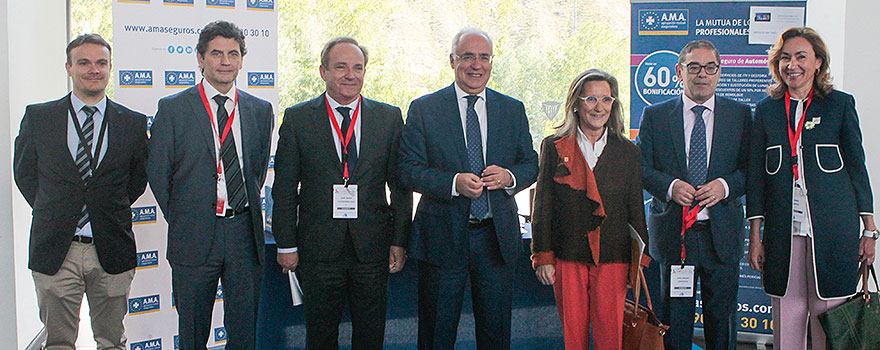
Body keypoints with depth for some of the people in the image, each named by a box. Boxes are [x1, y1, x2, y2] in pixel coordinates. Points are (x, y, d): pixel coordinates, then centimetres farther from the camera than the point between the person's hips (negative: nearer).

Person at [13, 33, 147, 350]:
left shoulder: (133, 123, 3)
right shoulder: (37, 117, 2)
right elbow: (23, 172, 11)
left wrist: (111, 211, 6)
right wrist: (52, 213, 6)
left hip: (112, 252, 0)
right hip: (55, 252, 0)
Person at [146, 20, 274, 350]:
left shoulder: (260, 110, 8)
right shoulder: (172, 108, -1)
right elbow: (157, 171, 2)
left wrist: (246, 210, 9)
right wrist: (180, 220, 3)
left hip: (245, 232, 2)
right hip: (194, 236, -2)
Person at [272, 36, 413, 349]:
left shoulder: (389, 117, 5)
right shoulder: (297, 118, 1)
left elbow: (401, 185, 5)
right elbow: (284, 188, 2)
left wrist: (399, 242, 1)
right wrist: (286, 244, -2)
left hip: (372, 247, 1)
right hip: (319, 247, -1)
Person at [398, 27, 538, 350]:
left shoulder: (513, 110, 8)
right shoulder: (423, 109, -1)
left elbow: (531, 164, 11)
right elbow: (409, 170, -6)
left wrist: (509, 176, -12)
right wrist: (454, 182, -22)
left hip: (497, 237, 3)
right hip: (443, 236, -2)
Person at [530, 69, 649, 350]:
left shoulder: (628, 152, 8)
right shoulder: (554, 147, 5)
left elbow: (636, 209, 9)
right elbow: (542, 206, 4)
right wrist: (543, 256, -2)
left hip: (612, 258, 0)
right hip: (567, 258, 0)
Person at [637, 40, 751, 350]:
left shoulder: (740, 115, 7)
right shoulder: (655, 116, 5)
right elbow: (641, 167, 3)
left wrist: (725, 185, -14)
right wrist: (670, 185, -15)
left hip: (722, 234, 1)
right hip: (672, 234, 0)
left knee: (722, 316, 9)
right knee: (674, 317, 8)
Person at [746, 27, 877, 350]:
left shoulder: (840, 104, 6)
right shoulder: (767, 109, 10)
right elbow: (756, 175, 10)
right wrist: (755, 235, 5)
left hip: (832, 229, -2)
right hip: (783, 232, 2)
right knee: (786, 318, 4)